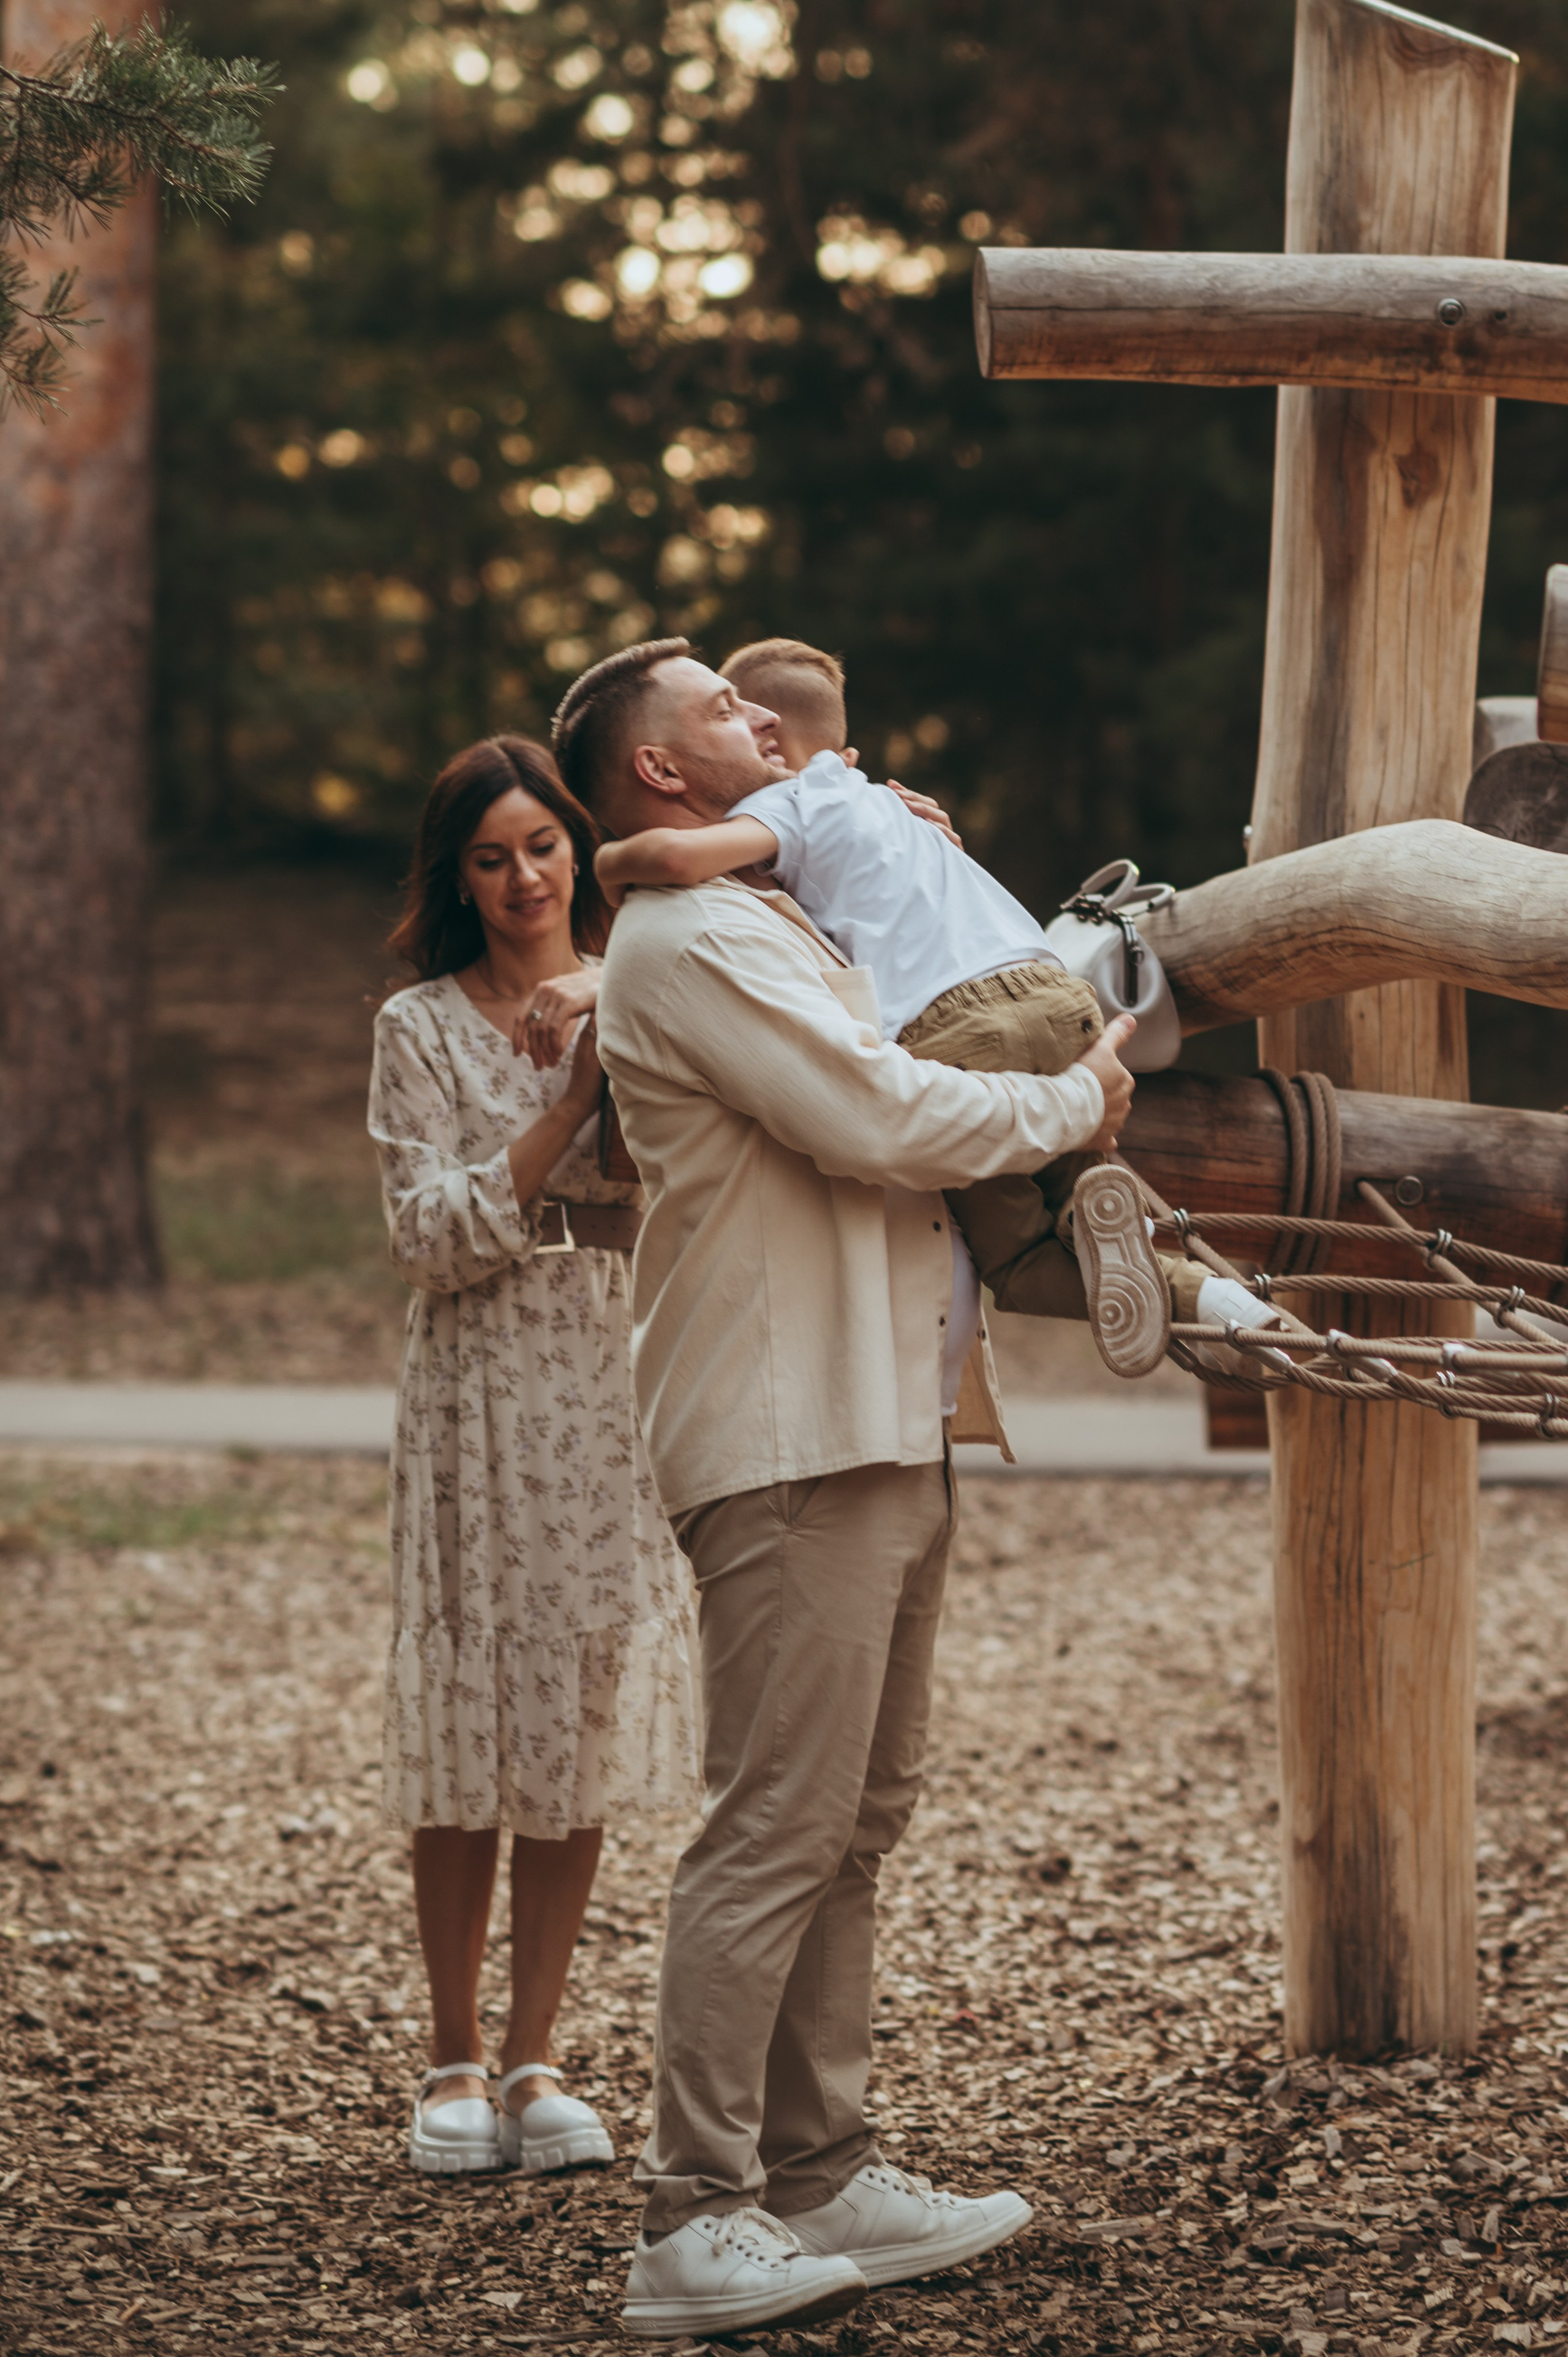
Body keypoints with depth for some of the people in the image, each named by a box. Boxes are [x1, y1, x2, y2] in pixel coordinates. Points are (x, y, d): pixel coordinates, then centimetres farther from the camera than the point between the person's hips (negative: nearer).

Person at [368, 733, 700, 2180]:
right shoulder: (422, 1031, 2)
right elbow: (433, 1236, -7)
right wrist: (572, 1103, -14)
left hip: (621, 1394, 2)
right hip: (482, 1398, -2)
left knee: (587, 1726, 2)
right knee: (473, 1733, -1)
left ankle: (535, 2059, 10)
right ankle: (453, 2059, 10)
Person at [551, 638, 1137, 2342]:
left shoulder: (766, 926, 23)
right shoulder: (689, 942, -11)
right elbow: (883, 1122, -18)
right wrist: (1077, 1100, -4)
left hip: (882, 1432, 11)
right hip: (791, 1442, -11)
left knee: (850, 1826, 13)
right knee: (775, 1832, -11)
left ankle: (822, 2180, 19)